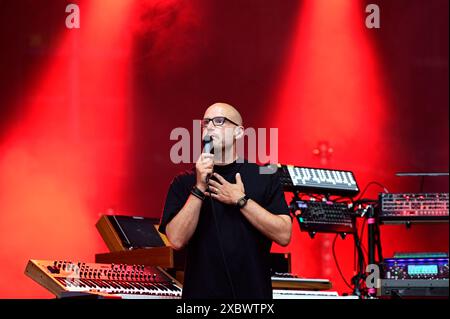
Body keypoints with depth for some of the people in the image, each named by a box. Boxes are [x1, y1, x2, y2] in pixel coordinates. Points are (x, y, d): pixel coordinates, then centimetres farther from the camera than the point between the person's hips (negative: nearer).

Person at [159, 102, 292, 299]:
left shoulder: (264, 178, -1)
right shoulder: (184, 183, 0)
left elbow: (283, 235, -10)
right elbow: (177, 240, -12)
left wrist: (240, 200, -13)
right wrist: (200, 189, -17)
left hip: (253, 292, 0)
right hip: (201, 292, 0)